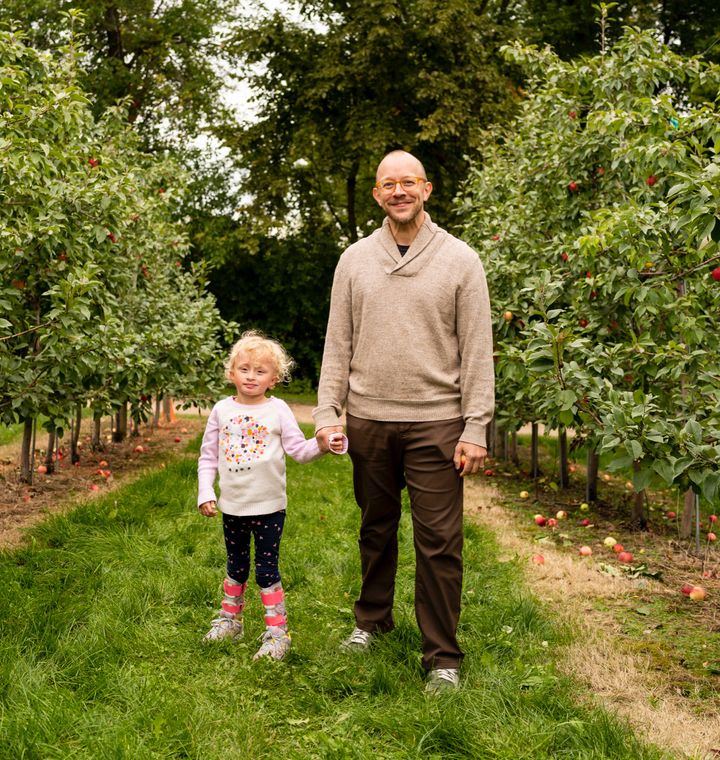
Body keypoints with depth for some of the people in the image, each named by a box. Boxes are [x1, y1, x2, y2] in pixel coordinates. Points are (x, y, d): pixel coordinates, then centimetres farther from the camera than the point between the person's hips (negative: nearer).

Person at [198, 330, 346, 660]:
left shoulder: (278, 410, -6)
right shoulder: (222, 410, 1)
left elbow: (298, 449, -11)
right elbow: (208, 457, 5)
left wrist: (322, 445, -30)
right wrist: (205, 493, -2)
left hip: (268, 508, -3)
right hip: (232, 507, 3)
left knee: (267, 571, -1)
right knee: (236, 568, 20)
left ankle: (277, 634, 9)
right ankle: (230, 620, 37)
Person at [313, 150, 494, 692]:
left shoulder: (460, 260, 0)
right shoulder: (355, 259, 8)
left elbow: (477, 350, -2)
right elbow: (338, 344, 8)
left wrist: (476, 427, -9)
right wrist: (327, 413, 0)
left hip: (435, 422, -3)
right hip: (368, 419, 3)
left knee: (439, 542, 0)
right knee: (376, 529, 16)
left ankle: (443, 657, 10)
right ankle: (372, 619, 36)